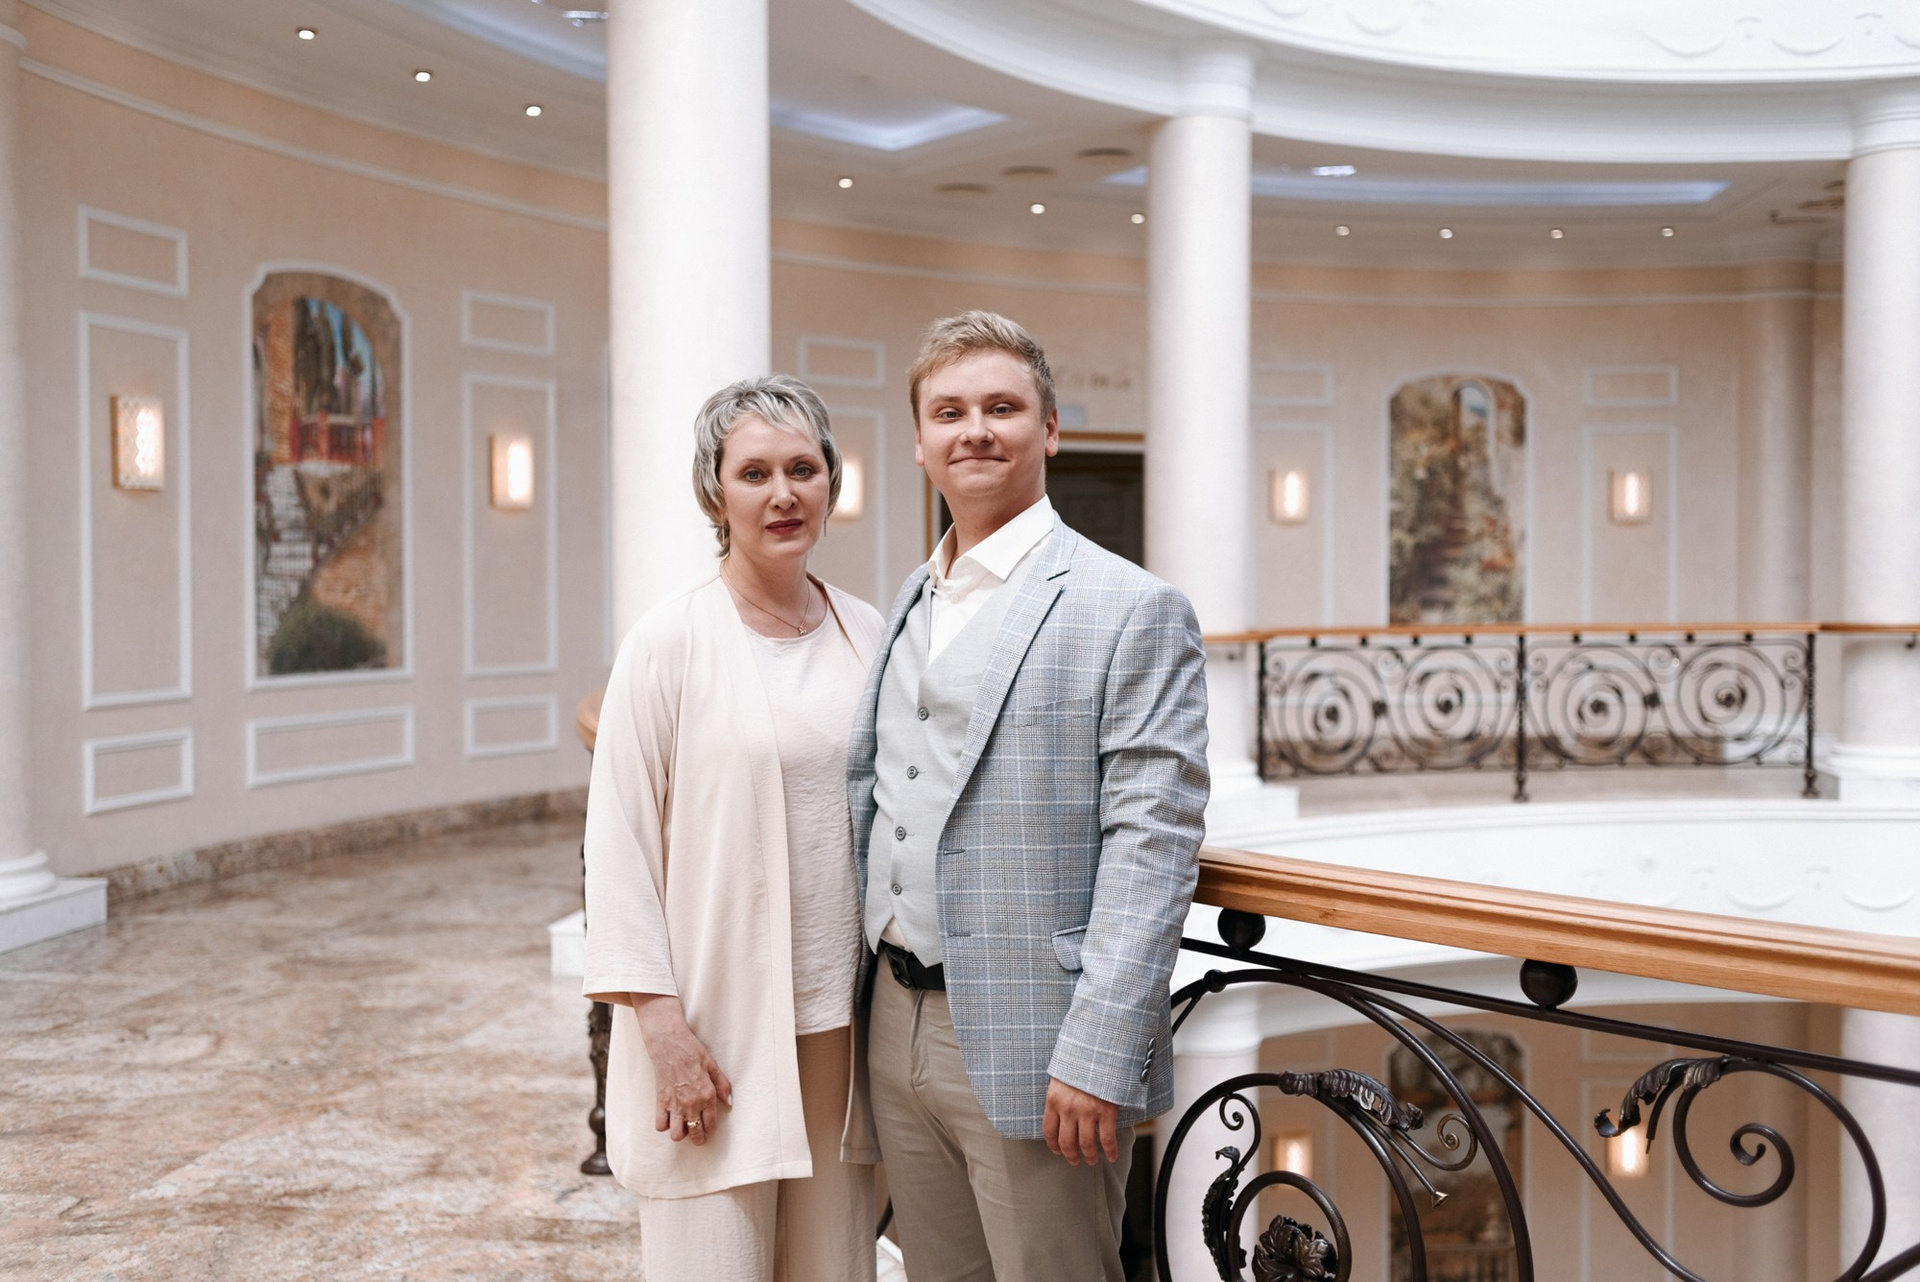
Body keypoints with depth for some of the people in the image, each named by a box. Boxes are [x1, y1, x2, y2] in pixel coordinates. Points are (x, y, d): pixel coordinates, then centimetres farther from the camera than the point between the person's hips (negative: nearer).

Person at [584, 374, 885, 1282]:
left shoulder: (865, 635, 7)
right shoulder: (671, 643, -7)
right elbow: (619, 841, -8)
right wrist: (662, 1022, -12)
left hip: (839, 1021, 4)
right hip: (715, 1024, -4)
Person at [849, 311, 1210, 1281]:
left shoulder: (1133, 609, -9)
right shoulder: (907, 603, 13)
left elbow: (1153, 845, -15)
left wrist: (1097, 1056, -20)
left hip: (1028, 1049, -6)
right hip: (898, 1028, 7)